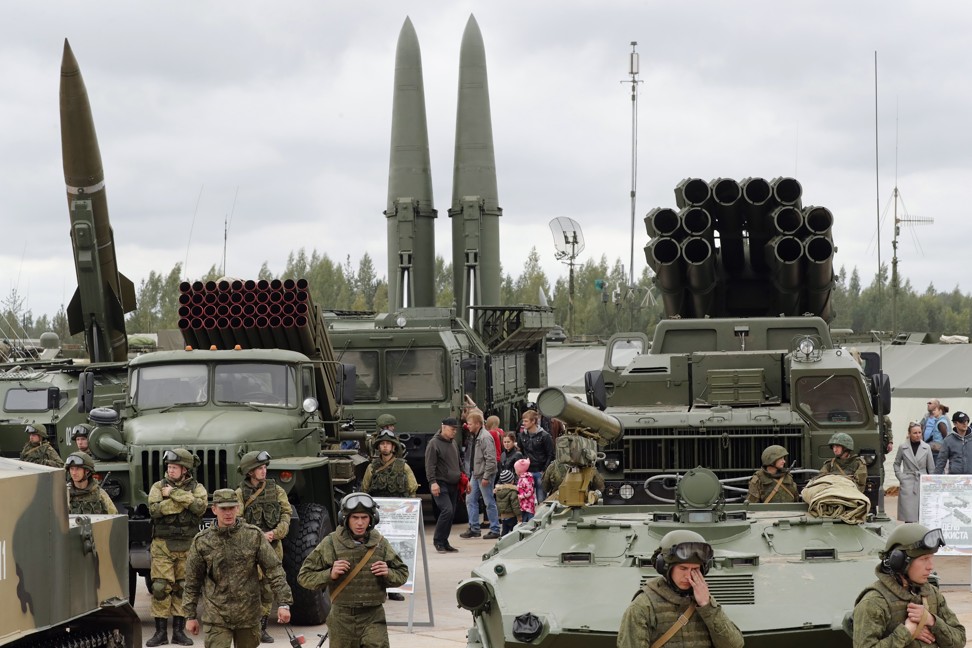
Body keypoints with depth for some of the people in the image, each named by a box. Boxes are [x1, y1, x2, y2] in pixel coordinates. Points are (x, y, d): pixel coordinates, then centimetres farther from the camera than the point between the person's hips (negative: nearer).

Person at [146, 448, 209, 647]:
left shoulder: (197, 488, 4)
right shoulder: (158, 487, 3)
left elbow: (200, 507, -17)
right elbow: (154, 509, -15)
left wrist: (174, 494, -17)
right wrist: (185, 499, -17)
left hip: (187, 546, 1)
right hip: (162, 546, -1)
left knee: (183, 588, 4)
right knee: (160, 587, -5)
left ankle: (179, 631, 12)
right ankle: (160, 632, 2)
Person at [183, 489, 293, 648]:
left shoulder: (254, 536, -2)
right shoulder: (202, 541, -2)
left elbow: (274, 570, -3)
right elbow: (192, 581, 6)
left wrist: (284, 603, -11)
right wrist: (190, 615, 7)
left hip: (249, 616, 1)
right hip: (216, 617, -1)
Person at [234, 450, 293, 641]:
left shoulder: (276, 490, 7)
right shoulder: (240, 494, -2)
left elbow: (287, 513, 4)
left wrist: (275, 533, -12)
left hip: (273, 547, 3)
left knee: (268, 590, 7)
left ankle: (262, 629, 17)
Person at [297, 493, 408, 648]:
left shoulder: (380, 543, 4)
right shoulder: (331, 543, -3)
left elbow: (402, 573, 14)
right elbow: (304, 577, -1)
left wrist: (388, 574, -9)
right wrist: (330, 574, -18)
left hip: (373, 617, 0)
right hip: (343, 618, 0)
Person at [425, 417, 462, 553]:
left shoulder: (453, 443, 17)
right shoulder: (434, 443, -8)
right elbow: (430, 465, -14)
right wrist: (433, 482, -22)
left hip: (453, 485, 8)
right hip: (441, 484, -8)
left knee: (451, 513, 7)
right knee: (447, 510, -18)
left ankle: (444, 542, 14)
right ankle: (438, 541, -6)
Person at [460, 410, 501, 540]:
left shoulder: (485, 437, -17)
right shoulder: (474, 436, 12)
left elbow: (491, 459, -21)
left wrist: (486, 477, -21)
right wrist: (470, 474, 16)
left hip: (484, 475, -10)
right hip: (475, 474, 10)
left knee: (489, 502, -2)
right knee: (470, 500, 10)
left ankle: (495, 530, 6)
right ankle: (474, 528, 17)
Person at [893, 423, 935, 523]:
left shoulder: (926, 448, 4)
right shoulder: (902, 447, 1)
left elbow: (931, 468, 8)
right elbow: (896, 464, 13)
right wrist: (901, 478, 2)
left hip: (923, 483, 1)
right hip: (907, 484, -1)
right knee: (909, 515, -6)